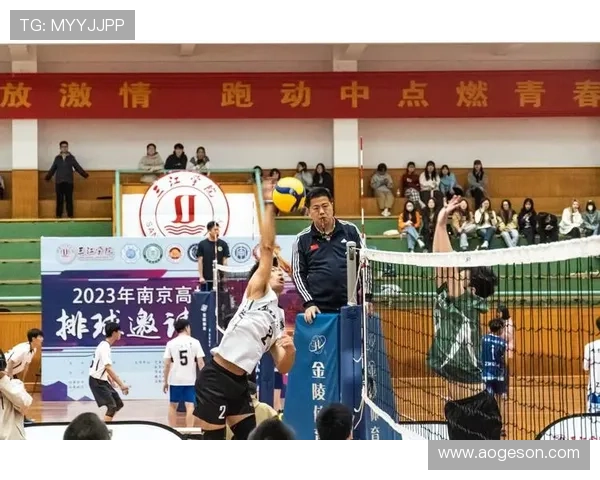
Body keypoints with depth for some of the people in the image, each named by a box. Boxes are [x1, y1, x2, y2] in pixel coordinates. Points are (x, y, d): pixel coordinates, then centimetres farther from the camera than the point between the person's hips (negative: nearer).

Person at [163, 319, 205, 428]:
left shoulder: (170, 343, 1)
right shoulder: (194, 342, -2)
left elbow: (167, 364, 0)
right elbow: (200, 363, -4)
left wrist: (165, 381, 9)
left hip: (175, 380, 1)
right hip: (190, 380, -1)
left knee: (172, 405, 14)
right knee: (190, 406, 0)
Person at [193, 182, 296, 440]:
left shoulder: (278, 317, 19)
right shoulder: (257, 292, 1)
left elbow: (282, 367, 13)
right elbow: (267, 247, -9)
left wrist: (290, 351, -8)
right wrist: (269, 205, -8)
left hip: (239, 382, 8)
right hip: (215, 378, -8)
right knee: (213, 444, -5)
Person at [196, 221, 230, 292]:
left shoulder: (223, 244, 4)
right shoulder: (202, 244, 1)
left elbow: (225, 261, 4)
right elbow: (200, 261, 0)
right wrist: (201, 277, -6)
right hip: (206, 278, -1)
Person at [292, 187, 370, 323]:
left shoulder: (350, 230, 5)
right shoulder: (302, 239, 3)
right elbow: (298, 274, 4)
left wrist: (367, 297, -1)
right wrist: (309, 303, -7)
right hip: (320, 309, -1)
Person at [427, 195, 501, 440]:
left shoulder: (468, 305, -10)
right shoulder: (446, 299, 9)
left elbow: (449, 263, -16)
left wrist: (442, 223, -14)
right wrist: (439, 222, 2)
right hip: (456, 405, 8)